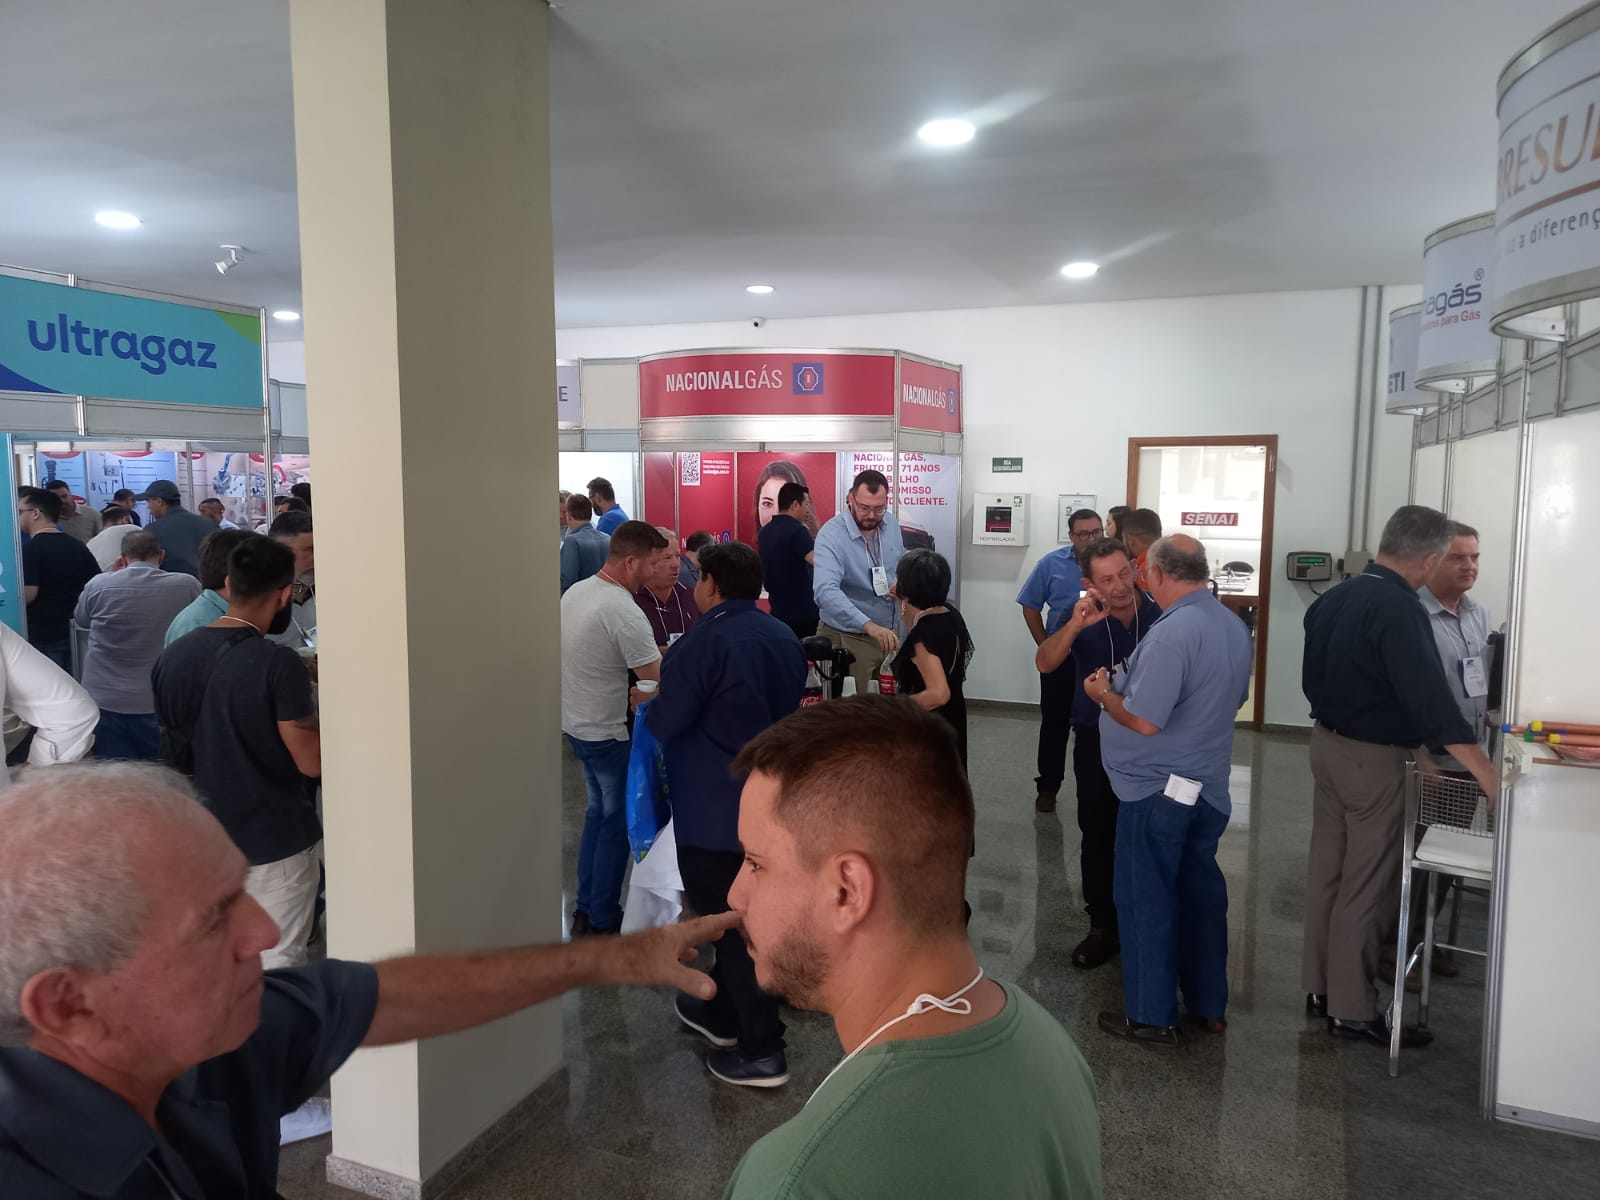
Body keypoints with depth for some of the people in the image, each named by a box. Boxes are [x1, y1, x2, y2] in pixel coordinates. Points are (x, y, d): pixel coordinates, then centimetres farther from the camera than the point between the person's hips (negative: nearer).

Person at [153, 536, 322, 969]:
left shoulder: (172, 657, 0)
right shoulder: (277, 663, -21)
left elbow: (173, 751, 12)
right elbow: (313, 762, -19)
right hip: (275, 842, -6)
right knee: (276, 965, 4)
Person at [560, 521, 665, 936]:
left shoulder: (575, 591, 3)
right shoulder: (625, 612, -25)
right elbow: (659, 682, -24)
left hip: (576, 722, 9)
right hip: (610, 732, -9)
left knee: (599, 810, 21)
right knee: (617, 822, 6)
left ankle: (585, 909, 29)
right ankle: (602, 923, 16)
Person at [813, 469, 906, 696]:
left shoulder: (891, 524, -1)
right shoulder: (831, 535, -22)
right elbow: (825, 591, -36)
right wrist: (869, 626, -47)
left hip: (887, 633, 6)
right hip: (849, 638, -6)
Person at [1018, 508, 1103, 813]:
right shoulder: (1051, 564, -3)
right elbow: (1030, 607, 4)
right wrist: (1045, 647, 0)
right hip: (1059, 657, 1)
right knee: (1055, 723, 9)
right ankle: (1047, 786, 21)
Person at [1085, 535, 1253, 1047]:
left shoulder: (1172, 632, -23)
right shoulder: (1236, 627, 6)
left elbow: (1144, 721, -25)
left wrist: (1104, 695, -6)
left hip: (1157, 788, -8)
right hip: (1208, 786, 8)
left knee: (1147, 900, 4)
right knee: (1201, 892, 17)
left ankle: (1151, 1015, 14)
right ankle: (1209, 1005, 29)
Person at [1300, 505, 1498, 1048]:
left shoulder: (1332, 599, 4)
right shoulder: (1399, 610, -22)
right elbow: (1431, 698, -28)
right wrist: (1487, 775, -28)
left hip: (1326, 742, 8)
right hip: (1373, 757, -8)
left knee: (1327, 868, 16)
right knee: (1366, 885, 2)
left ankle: (1319, 986, 27)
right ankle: (1352, 1009, 11)